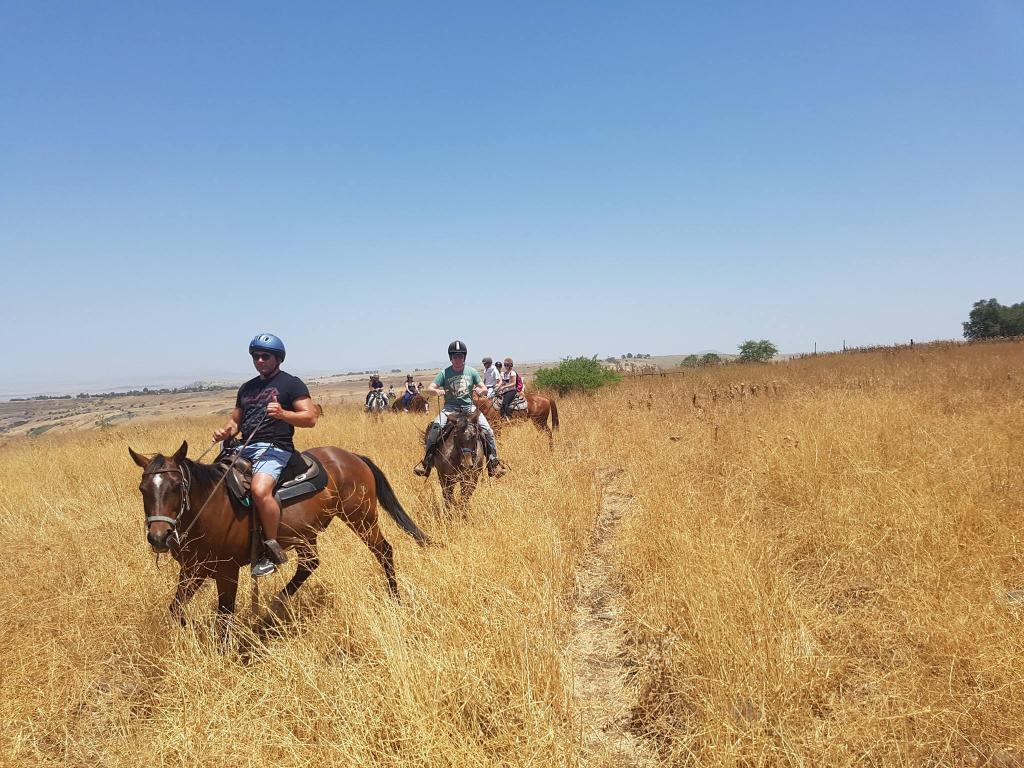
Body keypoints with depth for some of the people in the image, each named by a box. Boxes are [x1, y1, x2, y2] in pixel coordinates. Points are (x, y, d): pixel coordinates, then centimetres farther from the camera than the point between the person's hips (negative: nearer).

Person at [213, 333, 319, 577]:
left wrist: (282, 413, -22)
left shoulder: (291, 384, 3)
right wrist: (225, 431, 4)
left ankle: (272, 549, -16)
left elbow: (310, 418, -5)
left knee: (260, 490, -33)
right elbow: (236, 420, 27)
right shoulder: (247, 388, 22)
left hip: (274, 448, -8)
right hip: (245, 449, 8)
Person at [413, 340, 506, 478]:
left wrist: (480, 390, -19)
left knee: (488, 430, -16)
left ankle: (493, 461, -1)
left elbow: (484, 388, 6)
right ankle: (427, 460, -11)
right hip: (450, 407, -1)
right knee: (435, 428, -25)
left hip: (469, 407, 1)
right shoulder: (444, 373, 2)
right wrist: (436, 391, -27)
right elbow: (429, 388, -3)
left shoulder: (471, 371, 6)